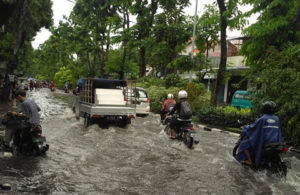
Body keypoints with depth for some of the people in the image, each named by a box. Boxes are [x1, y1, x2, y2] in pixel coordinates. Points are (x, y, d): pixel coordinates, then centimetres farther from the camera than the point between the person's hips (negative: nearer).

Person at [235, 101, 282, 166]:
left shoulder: (262, 119, -11)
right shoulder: (276, 119, 6)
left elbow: (252, 127, -7)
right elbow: (278, 130, 17)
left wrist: (244, 128, 11)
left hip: (263, 143, -6)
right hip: (275, 143, 6)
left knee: (244, 144, 9)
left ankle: (250, 161, 5)